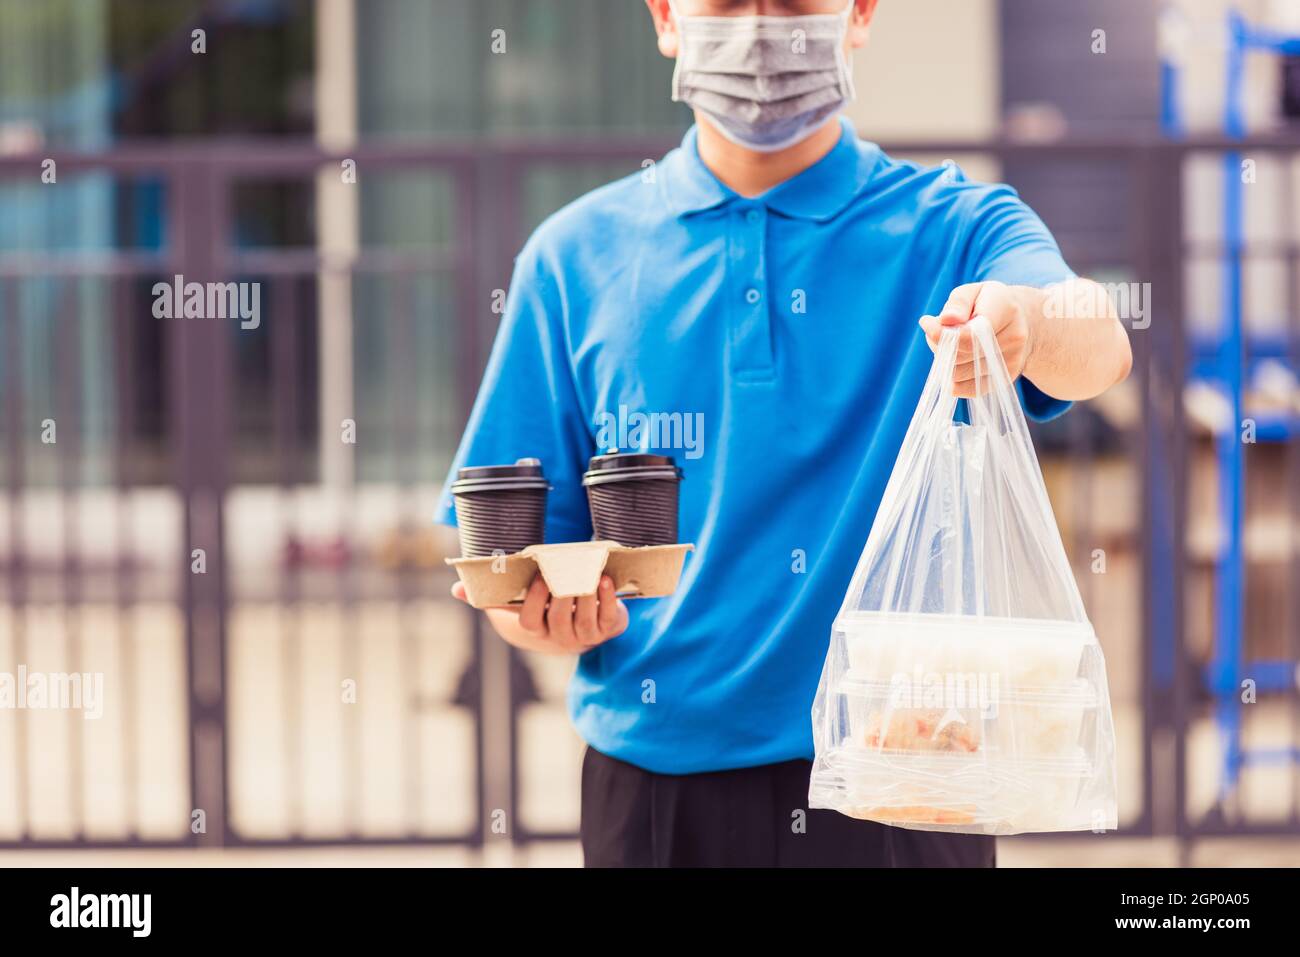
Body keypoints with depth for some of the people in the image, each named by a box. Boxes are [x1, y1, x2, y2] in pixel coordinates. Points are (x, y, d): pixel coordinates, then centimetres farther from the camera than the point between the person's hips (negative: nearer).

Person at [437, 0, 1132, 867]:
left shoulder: (953, 231, 2)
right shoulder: (579, 256, 6)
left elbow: (1096, 352, -20)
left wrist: (1023, 318, -43)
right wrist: (546, 619, -16)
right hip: (661, 789, 2)